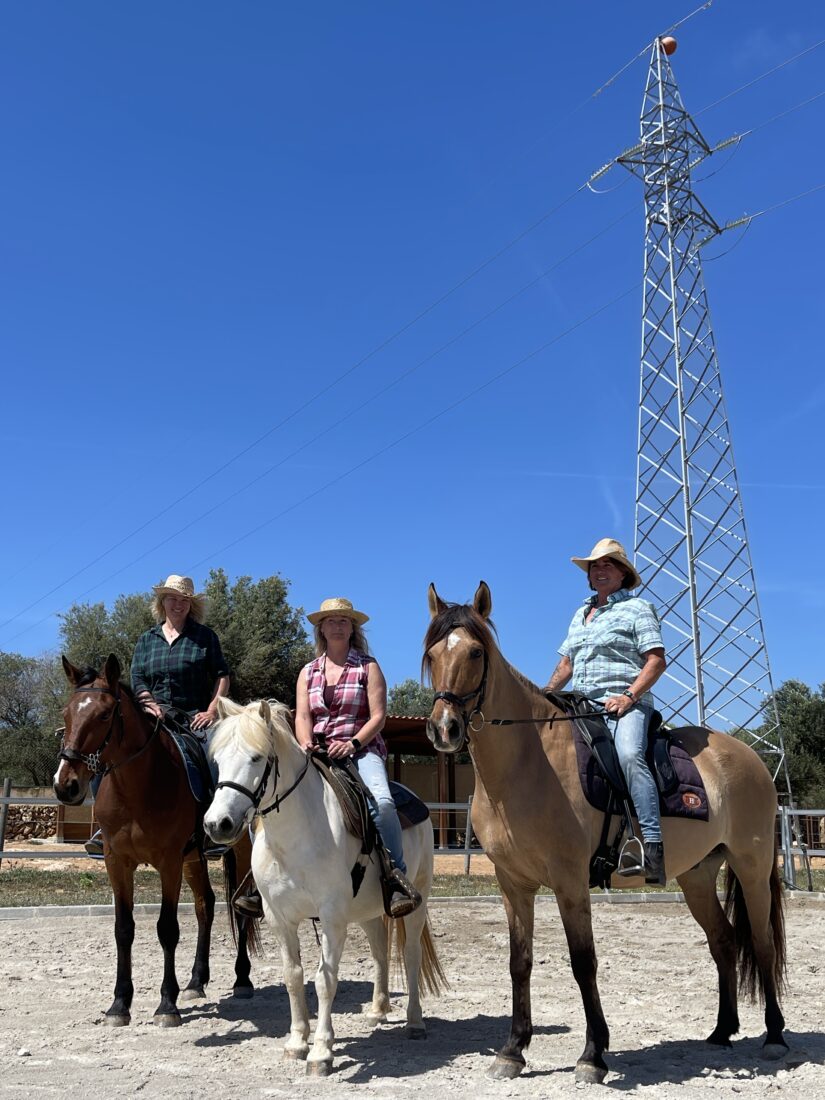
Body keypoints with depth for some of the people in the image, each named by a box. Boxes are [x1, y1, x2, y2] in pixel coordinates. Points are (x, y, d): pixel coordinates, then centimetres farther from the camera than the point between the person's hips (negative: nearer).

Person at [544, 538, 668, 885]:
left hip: (625, 704, -8)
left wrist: (628, 696, -18)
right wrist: (545, 695, 11)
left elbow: (657, 660, -5)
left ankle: (653, 848, -39)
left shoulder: (637, 608, 4)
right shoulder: (581, 614, 24)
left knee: (629, 755, -34)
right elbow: (567, 662, 27)